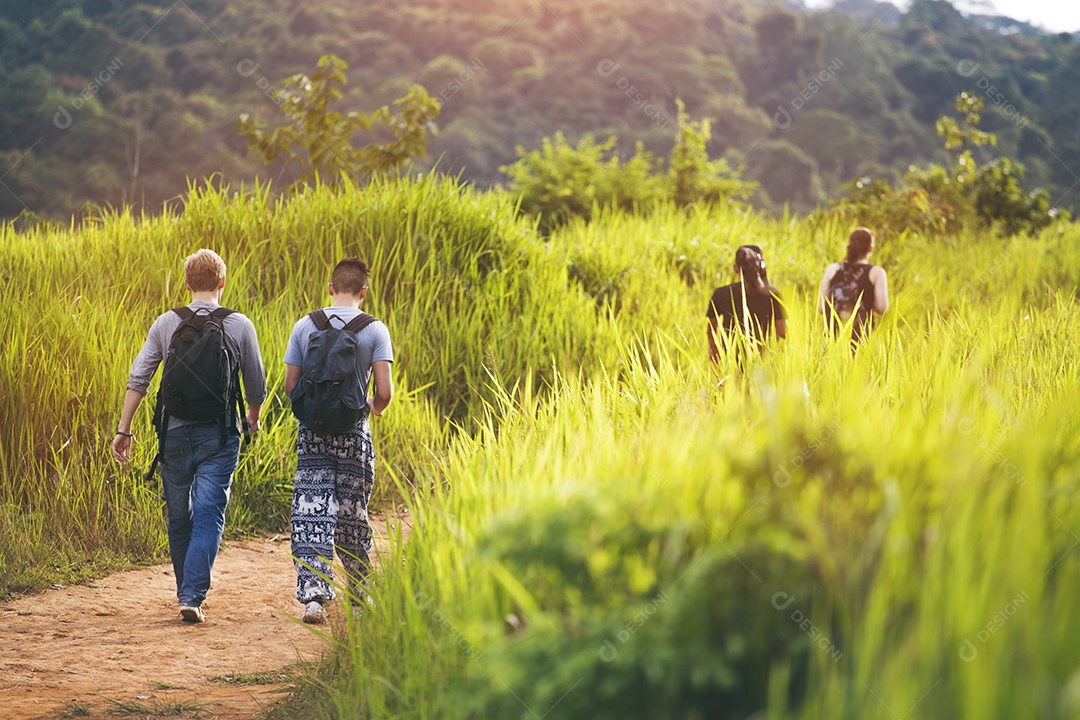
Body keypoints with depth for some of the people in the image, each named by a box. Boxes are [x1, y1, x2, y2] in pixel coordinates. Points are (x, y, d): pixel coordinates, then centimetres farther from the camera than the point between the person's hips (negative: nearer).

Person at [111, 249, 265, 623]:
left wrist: (123, 429, 3)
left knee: (179, 518, 15)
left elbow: (138, 378, -1)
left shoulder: (166, 323, 3)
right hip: (219, 434, -2)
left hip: (175, 432, 2)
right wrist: (253, 419, 25)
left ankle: (187, 592, 27)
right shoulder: (240, 326, -1)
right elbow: (256, 386, 5)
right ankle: (193, 597, -14)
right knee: (208, 517, -2)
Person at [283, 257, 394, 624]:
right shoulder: (375, 330, -4)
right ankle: (360, 596, 22)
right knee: (352, 518, 11)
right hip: (354, 434, -1)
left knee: (311, 516, -1)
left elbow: (290, 387, 3)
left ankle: (313, 595, -12)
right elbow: (384, 391, -9)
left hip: (312, 433, 1)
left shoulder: (304, 326, 2)